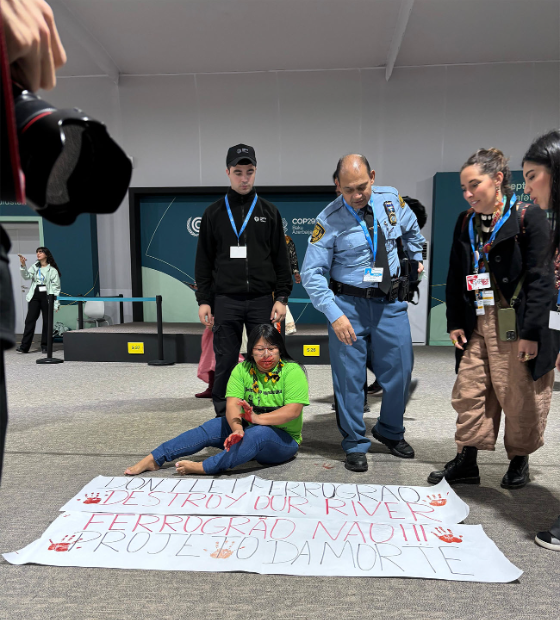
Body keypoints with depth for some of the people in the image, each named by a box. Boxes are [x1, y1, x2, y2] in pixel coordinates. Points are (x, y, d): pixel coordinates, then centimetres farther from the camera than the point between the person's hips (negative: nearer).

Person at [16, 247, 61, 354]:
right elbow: (27, 276, 0)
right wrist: (23, 265, -16)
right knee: (30, 320, -3)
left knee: (47, 321, 2)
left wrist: (56, 303, -7)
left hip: (47, 297, -3)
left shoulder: (52, 270, 1)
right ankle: (24, 346, -2)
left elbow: (56, 287, -1)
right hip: (35, 296, 3)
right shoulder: (35, 267, 14)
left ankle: (45, 346, 10)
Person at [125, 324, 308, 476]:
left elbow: (293, 411, -23)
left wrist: (258, 418, -35)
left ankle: (204, 467, -37)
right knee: (213, 427, -17)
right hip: (247, 430, 4)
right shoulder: (242, 369, -1)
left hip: (283, 438, -4)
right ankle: (154, 459, -15)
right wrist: (237, 428, -35)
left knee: (258, 433, -35)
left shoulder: (293, 371, -13)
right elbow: (232, 403, -14)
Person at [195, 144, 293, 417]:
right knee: (225, 364, 4)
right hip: (226, 302, 0)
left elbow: (281, 260, 6)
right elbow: (203, 261, 7)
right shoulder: (214, 213, 7)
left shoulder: (269, 212, 8)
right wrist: (203, 300, -1)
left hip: (262, 301, 0)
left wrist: (281, 298, -3)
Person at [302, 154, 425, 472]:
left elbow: (411, 230, 23)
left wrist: (416, 259, 23)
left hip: (390, 303, 4)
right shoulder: (329, 220, -13)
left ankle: (390, 432, 38)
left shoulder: (391, 199, 0)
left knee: (400, 372, 11)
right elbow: (311, 273, -15)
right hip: (349, 304, -4)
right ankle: (355, 446, 24)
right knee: (350, 377, 3)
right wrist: (335, 315, -22)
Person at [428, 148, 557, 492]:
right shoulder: (465, 222, 9)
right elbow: (456, 277, 11)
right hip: (477, 324, 5)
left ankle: (519, 460, 29)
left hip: (517, 325, -5)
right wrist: (455, 322, 6)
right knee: (469, 393, 6)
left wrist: (531, 331, -16)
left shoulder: (529, 217, -8)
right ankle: (466, 462, 19)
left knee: (519, 398, 7)